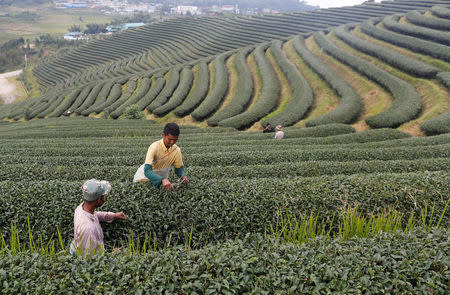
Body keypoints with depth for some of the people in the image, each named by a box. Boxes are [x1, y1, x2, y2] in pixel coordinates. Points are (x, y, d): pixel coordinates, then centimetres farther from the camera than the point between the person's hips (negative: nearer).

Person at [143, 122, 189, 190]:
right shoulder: (154, 147, -27)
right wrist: (162, 180, -52)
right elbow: (147, 170, -36)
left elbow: (179, 168, 2)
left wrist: (184, 175, -21)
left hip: (163, 179, 3)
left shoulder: (177, 150, -13)